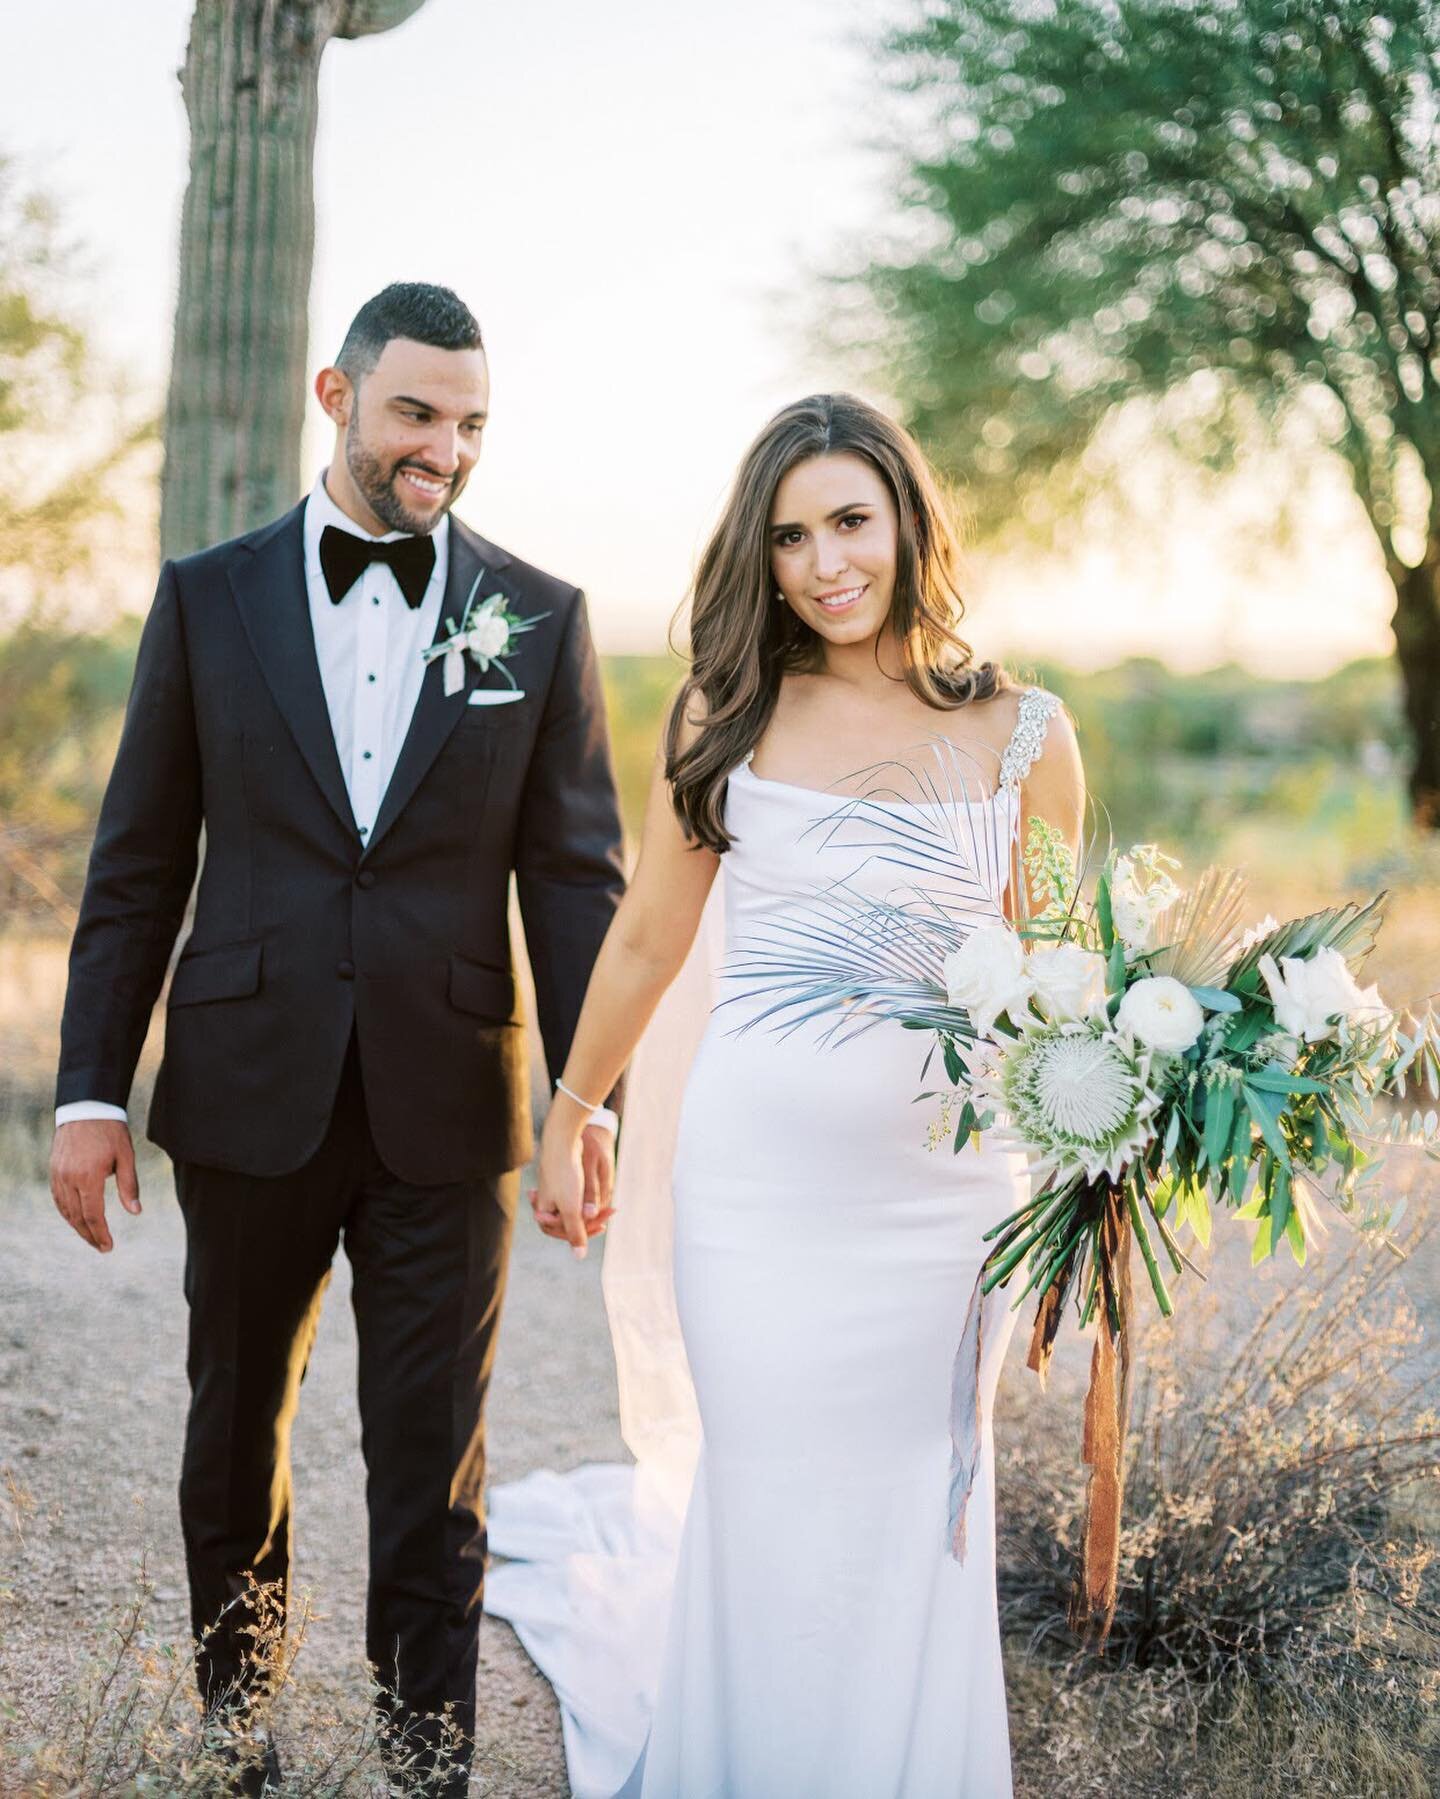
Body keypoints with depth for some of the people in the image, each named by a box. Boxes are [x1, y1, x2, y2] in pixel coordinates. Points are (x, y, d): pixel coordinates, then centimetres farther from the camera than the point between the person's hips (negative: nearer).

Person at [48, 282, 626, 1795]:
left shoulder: (540, 618, 3)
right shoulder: (208, 596, 3)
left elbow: (576, 875, 1)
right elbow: (138, 865, 3)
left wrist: (591, 1095, -8)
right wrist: (91, 1091, -1)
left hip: (450, 1111, -1)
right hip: (248, 1100, 1)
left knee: (432, 1474, 5)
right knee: (235, 1440, 16)